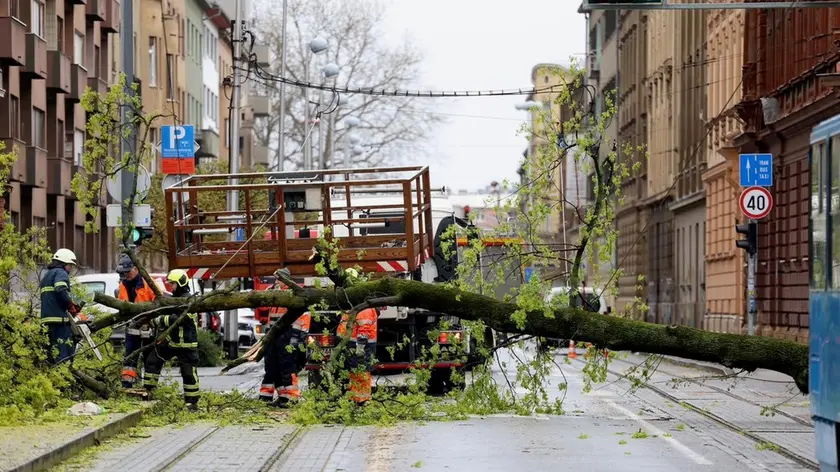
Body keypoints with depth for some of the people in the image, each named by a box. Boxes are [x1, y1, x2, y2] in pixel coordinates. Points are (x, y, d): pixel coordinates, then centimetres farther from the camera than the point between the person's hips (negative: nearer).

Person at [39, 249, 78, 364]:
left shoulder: (47, 275, 27)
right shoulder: (61, 273, -4)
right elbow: (61, 291, -23)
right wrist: (70, 305, -10)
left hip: (48, 317, 10)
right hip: (60, 317, -10)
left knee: (54, 349, 12)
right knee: (66, 350, -14)